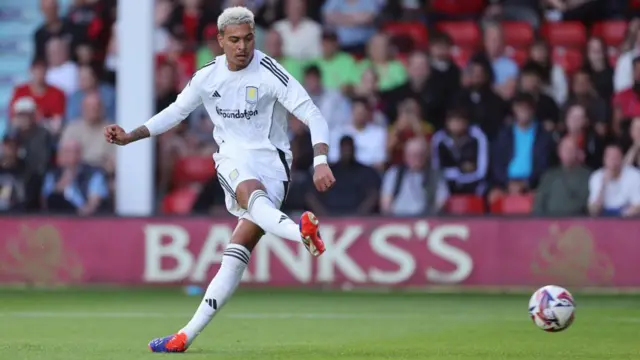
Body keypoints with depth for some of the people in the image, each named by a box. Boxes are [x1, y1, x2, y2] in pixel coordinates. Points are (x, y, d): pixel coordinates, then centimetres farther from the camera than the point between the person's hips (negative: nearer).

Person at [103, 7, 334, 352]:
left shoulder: (270, 73, -10)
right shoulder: (207, 76, 4)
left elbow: (313, 116, -12)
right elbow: (175, 112, 19)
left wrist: (320, 162, -25)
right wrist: (129, 137, 12)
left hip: (271, 161, -3)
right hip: (233, 159, 3)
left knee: (237, 253, -17)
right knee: (253, 193, -32)